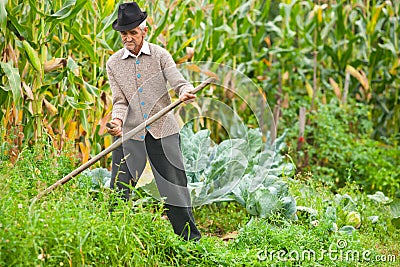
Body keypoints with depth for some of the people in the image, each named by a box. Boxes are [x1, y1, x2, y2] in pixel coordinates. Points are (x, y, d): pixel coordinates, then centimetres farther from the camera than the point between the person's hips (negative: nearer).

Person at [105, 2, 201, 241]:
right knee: (118, 190, -1)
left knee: (175, 184, 1)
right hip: (130, 133, 1)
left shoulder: (160, 55, 1)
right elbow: (120, 101, 1)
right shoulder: (113, 64, 5)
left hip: (163, 131, -1)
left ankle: (191, 239, 10)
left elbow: (178, 82, -11)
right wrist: (117, 121, -20)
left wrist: (186, 92, -35)